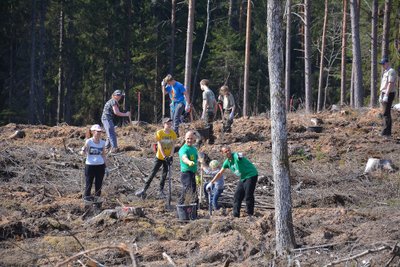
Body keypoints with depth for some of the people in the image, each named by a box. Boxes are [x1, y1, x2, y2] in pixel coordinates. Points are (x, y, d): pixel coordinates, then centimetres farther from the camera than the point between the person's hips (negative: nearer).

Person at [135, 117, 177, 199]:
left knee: (164, 174, 8)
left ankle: (161, 191, 19)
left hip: (167, 157, 2)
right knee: (153, 173, -2)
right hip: (159, 157, -2)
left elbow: (173, 146, -4)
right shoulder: (159, 133, -12)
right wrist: (164, 156, -20)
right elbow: (160, 146, -14)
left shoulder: (173, 133, -4)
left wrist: (171, 156, -14)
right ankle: (144, 189, 2)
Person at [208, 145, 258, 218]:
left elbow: (239, 156, -47)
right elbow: (220, 173, 17)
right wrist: (211, 183, 18)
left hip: (251, 176, -9)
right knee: (237, 196, 9)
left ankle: (250, 214, -5)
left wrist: (240, 156, -73)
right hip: (243, 178, 9)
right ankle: (236, 215, 16)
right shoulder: (227, 162, 5)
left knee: (248, 196, -13)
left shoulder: (235, 156, -19)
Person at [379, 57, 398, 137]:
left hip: (389, 94, -10)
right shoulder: (385, 72, 19)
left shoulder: (391, 71, -13)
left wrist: (386, 95, -25)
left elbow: (390, 84, -21)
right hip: (384, 94, 10)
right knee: (387, 113, 9)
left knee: (386, 113, -12)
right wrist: (381, 95, 21)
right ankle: (388, 132, 11)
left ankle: (386, 132, -14)